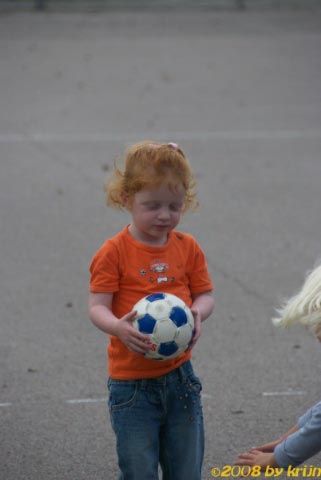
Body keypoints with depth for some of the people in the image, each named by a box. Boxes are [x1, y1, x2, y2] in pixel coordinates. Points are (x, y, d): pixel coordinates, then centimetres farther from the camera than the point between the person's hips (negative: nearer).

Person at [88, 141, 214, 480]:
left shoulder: (188, 248, 4)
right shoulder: (114, 252, -9)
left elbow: (205, 295, 8)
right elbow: (97, 306, -11)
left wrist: (197, 313, -16)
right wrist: (118, 327, -33)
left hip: (179, 375, 4)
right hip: (131, 384, -4)